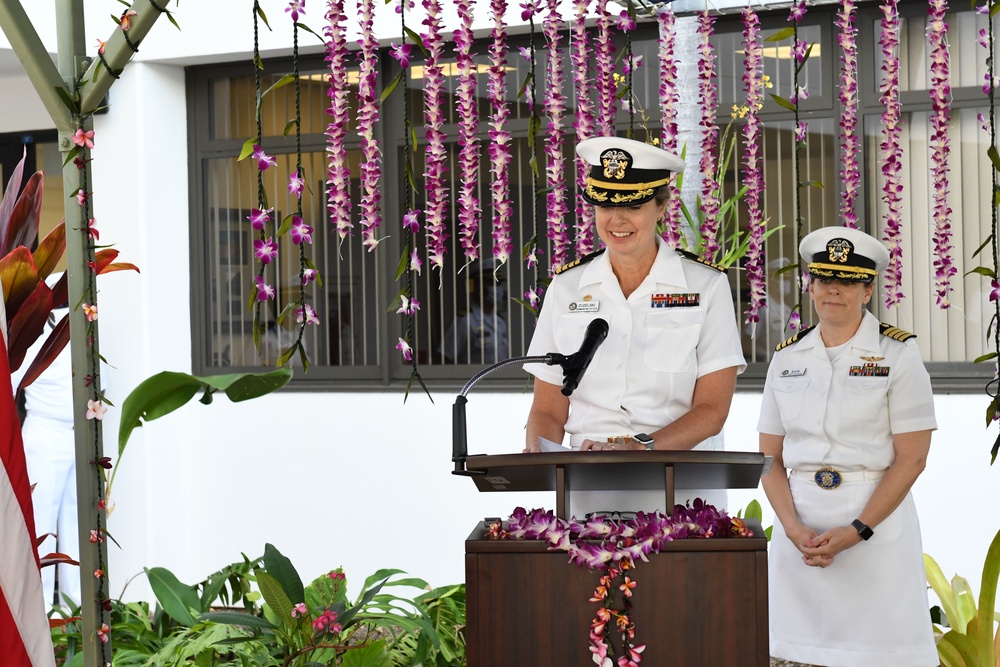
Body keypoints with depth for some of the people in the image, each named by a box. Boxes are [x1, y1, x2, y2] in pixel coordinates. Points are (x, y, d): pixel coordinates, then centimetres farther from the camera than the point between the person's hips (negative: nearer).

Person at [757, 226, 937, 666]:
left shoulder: (898, 353, -2)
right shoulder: (788, 357, 9)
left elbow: (911, 458, -7)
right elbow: (770, 456, 7)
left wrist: (856, 531, -15)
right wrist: (793, 528, -8)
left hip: (876, 520, -3)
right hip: (801, 525, 3)